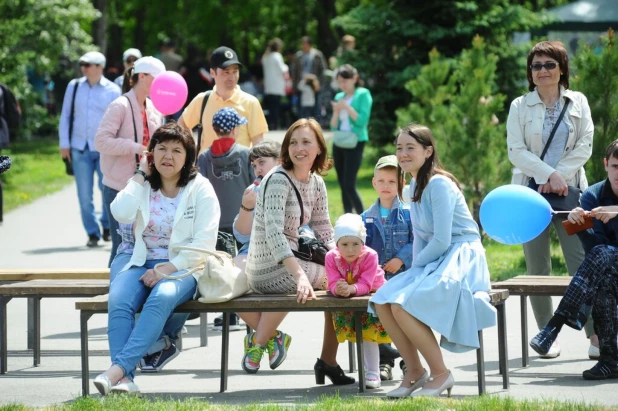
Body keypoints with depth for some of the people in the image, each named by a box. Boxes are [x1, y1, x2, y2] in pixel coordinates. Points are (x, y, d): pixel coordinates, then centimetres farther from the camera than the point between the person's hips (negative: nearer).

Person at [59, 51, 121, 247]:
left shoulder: (112, 90, -1)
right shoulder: (74, 86, 4)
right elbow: (65, 115, 9)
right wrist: (64, 143, 5)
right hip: (80, 148, 2)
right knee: (85, 194, 2)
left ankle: (107, 226, 21)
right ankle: (92, 233, 11)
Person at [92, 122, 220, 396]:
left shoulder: (200, 189, 3)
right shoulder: (142, 186, 11)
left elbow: (204, 243, -6)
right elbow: (121, 213, -11)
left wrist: (168, 268, -16)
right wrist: (141, 175, -2)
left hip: (181, 266, -3)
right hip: (138, 260, 3)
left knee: (162, 297, -37)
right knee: (119, 301, -31)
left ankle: (118, 368, -44)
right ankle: (125, 378, -41)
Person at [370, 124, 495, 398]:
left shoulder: (439, 185, -16)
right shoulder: (415, 186, 13)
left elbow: (442, 240, -21)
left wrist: (417, 265, -7)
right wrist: (414, 269, 4)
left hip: (460, 259, -9)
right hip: (433, 260, 9)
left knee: (402, 306, -27)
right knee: (382, 303, -9)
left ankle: (441, 374, -13)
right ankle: (414, 371, 4)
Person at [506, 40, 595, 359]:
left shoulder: (578, 102, 9)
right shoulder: (520, 107, 5)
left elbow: (585, 146, 3)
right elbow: (516, 151, -2)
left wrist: (561, 176, -9)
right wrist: (550, 174, -13)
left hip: (570, 190, 0)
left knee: (582, 263, -8)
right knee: (537, 269, 1)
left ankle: (596, 335, -6)